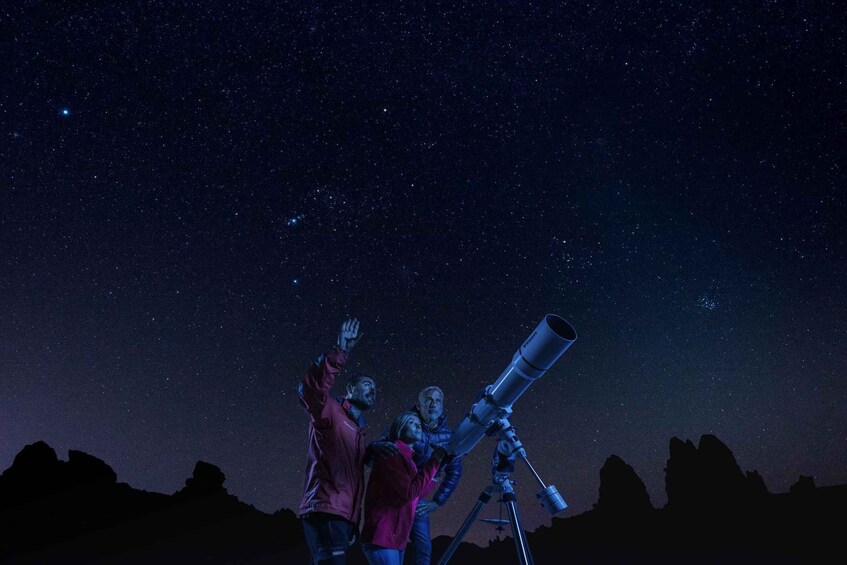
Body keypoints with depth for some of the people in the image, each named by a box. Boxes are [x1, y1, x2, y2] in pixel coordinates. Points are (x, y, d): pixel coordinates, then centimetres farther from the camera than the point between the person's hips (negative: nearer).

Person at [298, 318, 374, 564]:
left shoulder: (358, 431, 25)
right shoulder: (330, 412, 0)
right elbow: (312, 389, -23)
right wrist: (339, 352, -29)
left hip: (342, 516, 9)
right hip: (325, 511, -9)